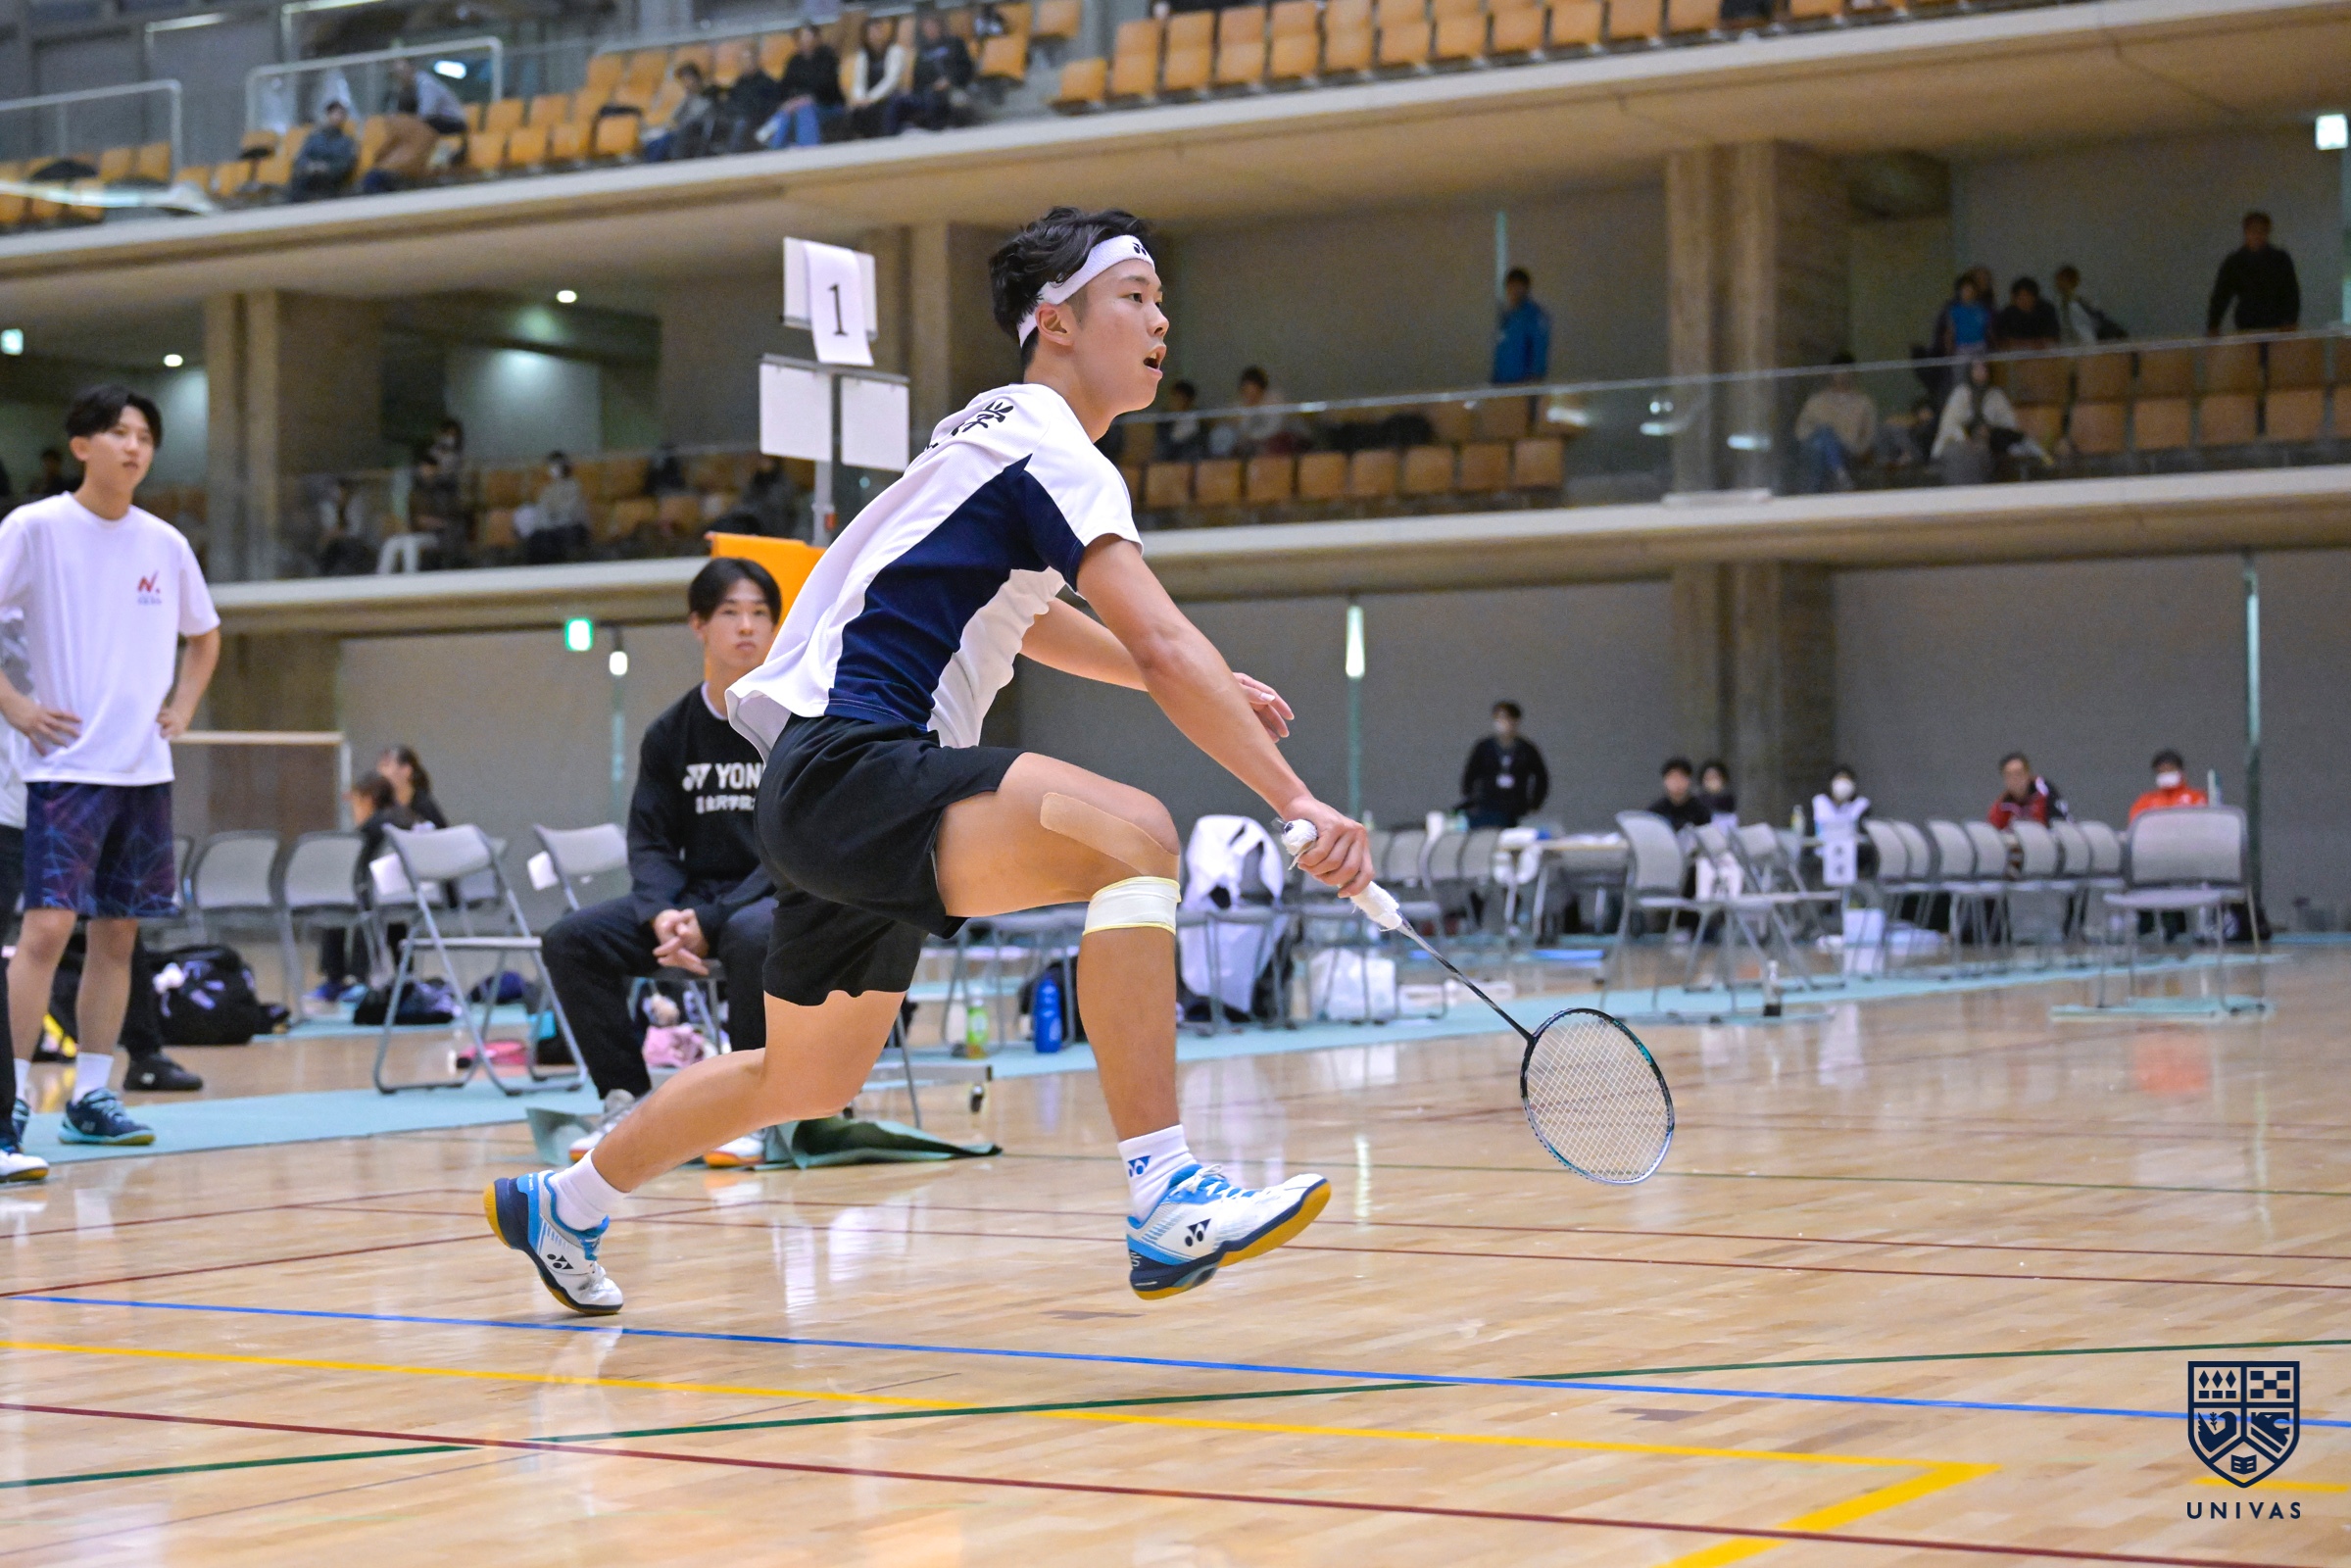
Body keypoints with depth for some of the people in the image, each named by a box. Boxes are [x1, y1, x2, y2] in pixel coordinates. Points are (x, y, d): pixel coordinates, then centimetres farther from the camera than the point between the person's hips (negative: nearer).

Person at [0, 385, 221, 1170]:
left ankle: (90, 1097, 14)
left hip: (144, 772, 5)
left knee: (118, 932, 7)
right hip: (65, 766, -5)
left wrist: (181, 708, 12)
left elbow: (204, 636, 25)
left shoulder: (165, 544, 10)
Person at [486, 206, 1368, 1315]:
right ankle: (1164, 1203, -37)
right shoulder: (1046, 446, -11)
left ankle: (562, 1203, 43)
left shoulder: (1005, 436, 19)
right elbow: (1159, 647, -21)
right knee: (1130, 835, -31)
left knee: (808, 1082, 24)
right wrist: (1296, 801, -25)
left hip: (830, 800, 11)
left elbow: (1023, 615, 35)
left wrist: (1208, 689, 24)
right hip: (847, 768, -11)